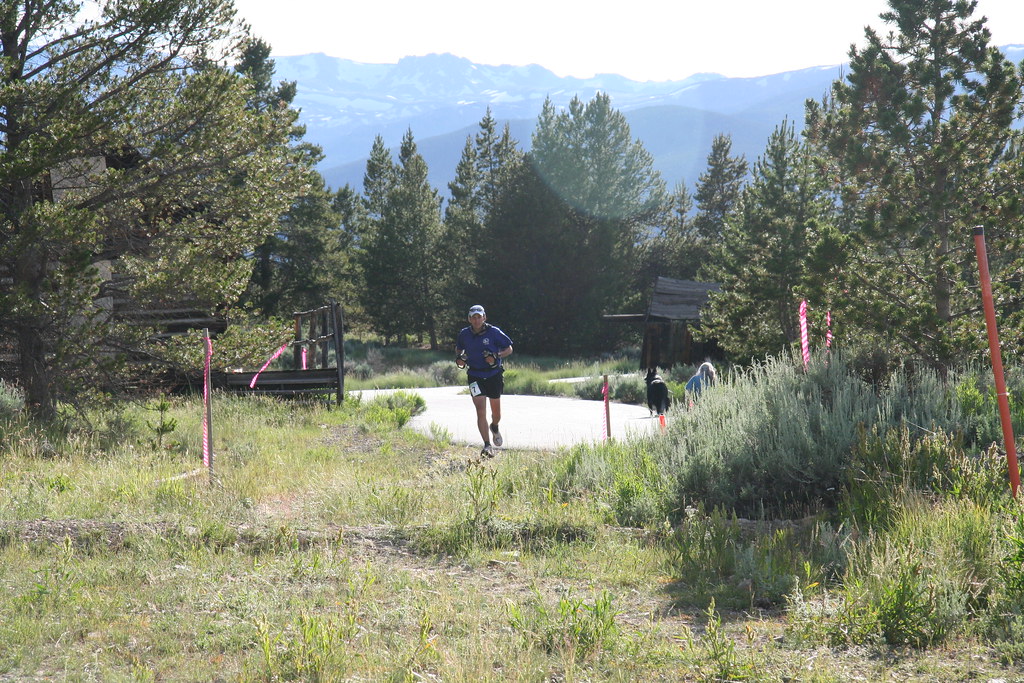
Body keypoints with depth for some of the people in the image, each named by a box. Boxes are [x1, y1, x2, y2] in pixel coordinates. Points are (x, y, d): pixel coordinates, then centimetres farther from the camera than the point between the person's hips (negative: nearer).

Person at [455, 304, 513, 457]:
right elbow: (458, 348, 18)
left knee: (496, 412, 12)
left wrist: (496, 356, -19)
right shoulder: (464, 334, -2)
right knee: (481, 411, -12)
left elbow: (509, 349, -2)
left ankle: (494, 427, 48)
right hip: (475, 377, 0)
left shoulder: (494, 332, -10)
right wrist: (459, 358, -3)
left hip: (493, 375, 0)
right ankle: (487, 446, -12)